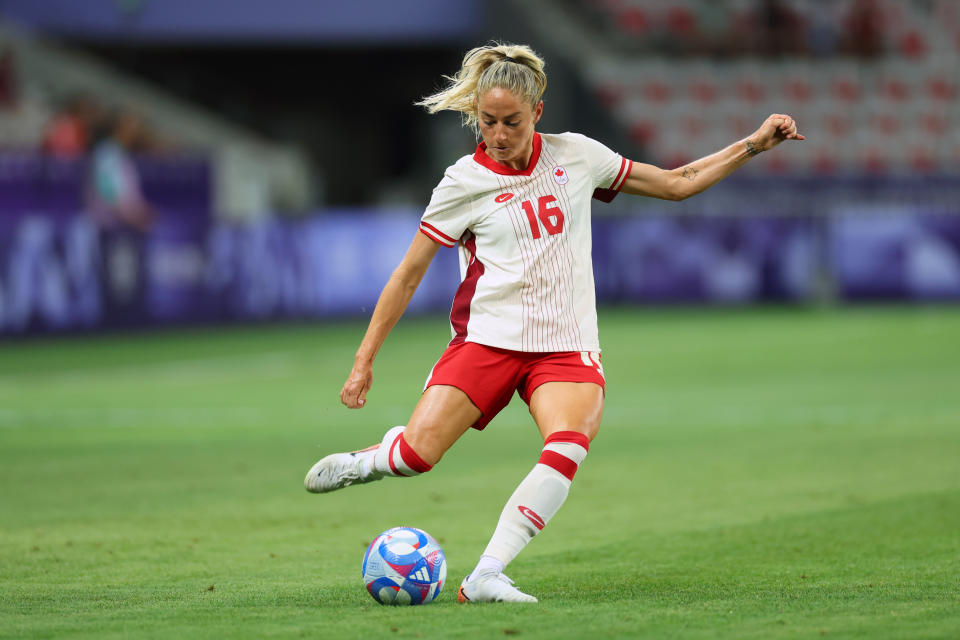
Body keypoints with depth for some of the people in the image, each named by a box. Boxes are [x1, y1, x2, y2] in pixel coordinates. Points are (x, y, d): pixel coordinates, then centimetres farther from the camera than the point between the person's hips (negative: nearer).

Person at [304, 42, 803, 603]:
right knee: (417, 453, -17)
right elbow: (409, 275, 4)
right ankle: (363, 461, 21)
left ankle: (486, 576, -30)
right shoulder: (466, 181, -1)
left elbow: (676, 183, 16)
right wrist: (364, 361, 3)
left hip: (567, 345, 1)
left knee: (569, 446, -29)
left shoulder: (575, 155, 6)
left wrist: (755, 144, 10)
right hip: (487, 339, -1)